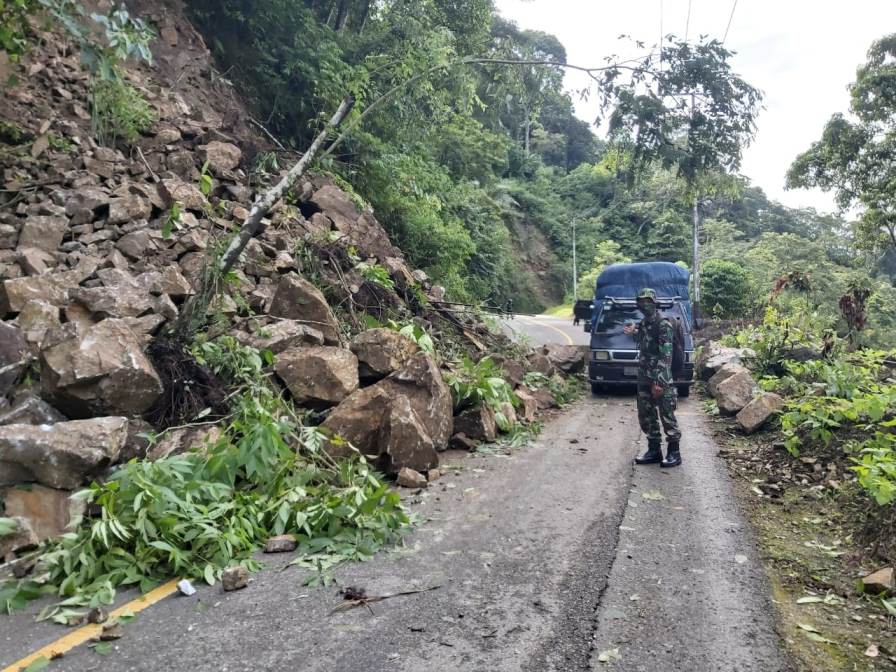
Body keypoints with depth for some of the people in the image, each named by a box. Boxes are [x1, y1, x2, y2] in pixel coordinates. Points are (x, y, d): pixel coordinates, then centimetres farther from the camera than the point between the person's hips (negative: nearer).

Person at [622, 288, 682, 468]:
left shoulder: (663, 324, -13)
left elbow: (666, 356, -19)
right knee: (646, 416, 11)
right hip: (644, 378, 8)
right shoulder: (643, 324, 12)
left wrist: (659, 382, -23)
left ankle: (674, 453, 9)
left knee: (667, 416, -1)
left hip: (661, 379, -8)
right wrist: (634, 333, 20)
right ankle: (654, 450, 21)